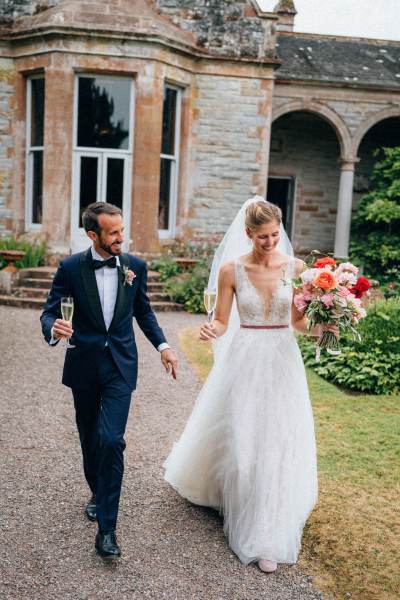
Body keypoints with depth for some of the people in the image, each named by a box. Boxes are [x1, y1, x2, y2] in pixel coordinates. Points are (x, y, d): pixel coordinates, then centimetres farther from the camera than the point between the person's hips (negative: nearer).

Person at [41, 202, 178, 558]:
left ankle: (107, 528, -4)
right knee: (90, 439, 16)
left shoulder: (136, 266, -3)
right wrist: (54, 329, -30)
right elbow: (50, 311, -6)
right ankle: (98, 493, 43)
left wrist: (162, 345, 1)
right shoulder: (71, 268, -8)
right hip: (84, 365, 1)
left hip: (121, 367, -1)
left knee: (111, 440, -13)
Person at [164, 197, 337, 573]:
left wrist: (319, 329, -14)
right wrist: (211, 331, -23)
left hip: (283, 362, 1)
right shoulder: (231, 269, -5)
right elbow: (221, 321, -1)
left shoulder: (295, 267, 0)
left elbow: (298, 320, 6)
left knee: (279, 444, 3)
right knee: (241, 442, 5)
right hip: (245, 362, -1)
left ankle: (268, 538, 21)